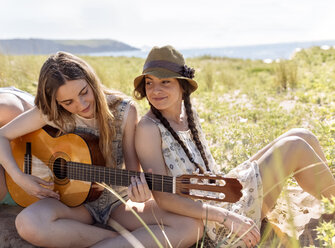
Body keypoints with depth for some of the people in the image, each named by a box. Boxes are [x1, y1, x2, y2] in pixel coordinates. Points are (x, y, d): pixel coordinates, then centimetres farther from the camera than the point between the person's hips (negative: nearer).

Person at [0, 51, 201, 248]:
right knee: (28, 224, -36)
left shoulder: (124, 110, -11)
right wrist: (20, 178, -15)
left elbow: (132, 168, -7)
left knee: (190, 226, -24)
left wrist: (139, 192, -29)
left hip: (118, 202, 0)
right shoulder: (50, 113, -10)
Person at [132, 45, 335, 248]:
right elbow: (163, 197, -22)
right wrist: (227, 217, -25)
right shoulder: (148, 128, -16)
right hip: (216, 230, -8)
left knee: (302, 136, 2)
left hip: (226, 196, 8)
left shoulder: (189, 114, 8)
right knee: (296, 147, -11)